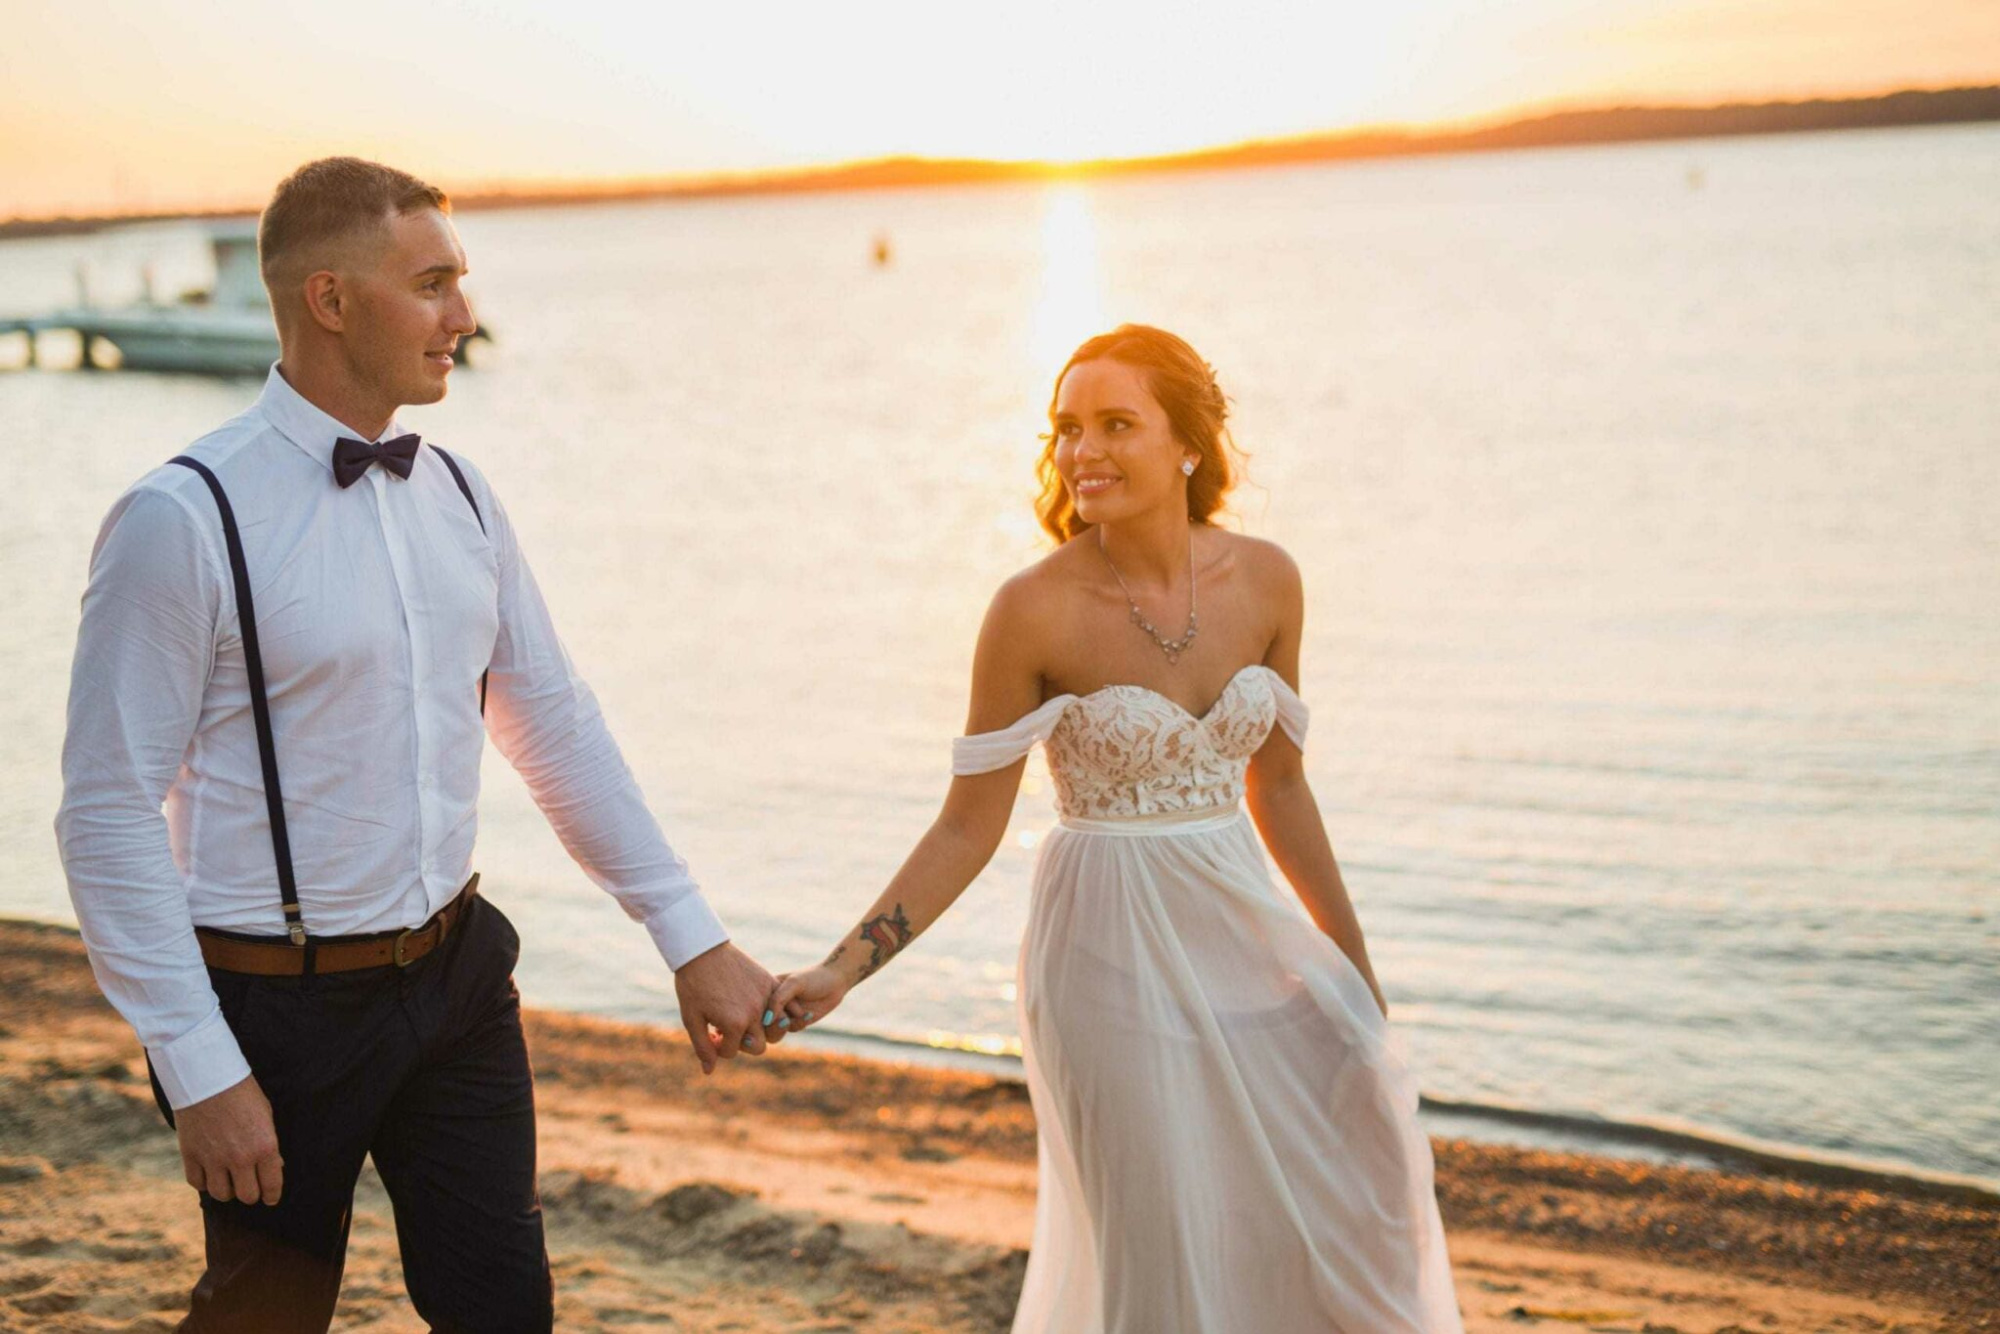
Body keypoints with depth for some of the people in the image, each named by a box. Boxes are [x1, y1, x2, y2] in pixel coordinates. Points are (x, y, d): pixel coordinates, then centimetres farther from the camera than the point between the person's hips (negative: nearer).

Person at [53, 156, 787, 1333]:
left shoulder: (459, 496, 3)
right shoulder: (184, 521, -16)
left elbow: (557, 727, 10)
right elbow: (109, 812, -15)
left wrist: (692, 937, 8)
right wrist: (201, 1069, -17)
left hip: (457, 973, 6)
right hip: (280, 1005, -5)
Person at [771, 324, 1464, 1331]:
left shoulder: (1264, 580, -1)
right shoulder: (1036, 609, -14)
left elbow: (1276, 783, 10)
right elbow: (968, 829, -10)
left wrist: (1351, 960, 15)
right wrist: (841, 970, -18)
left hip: (1240, 930, 5)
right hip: (1114, 950, -5)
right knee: (1166, 1250, 2)